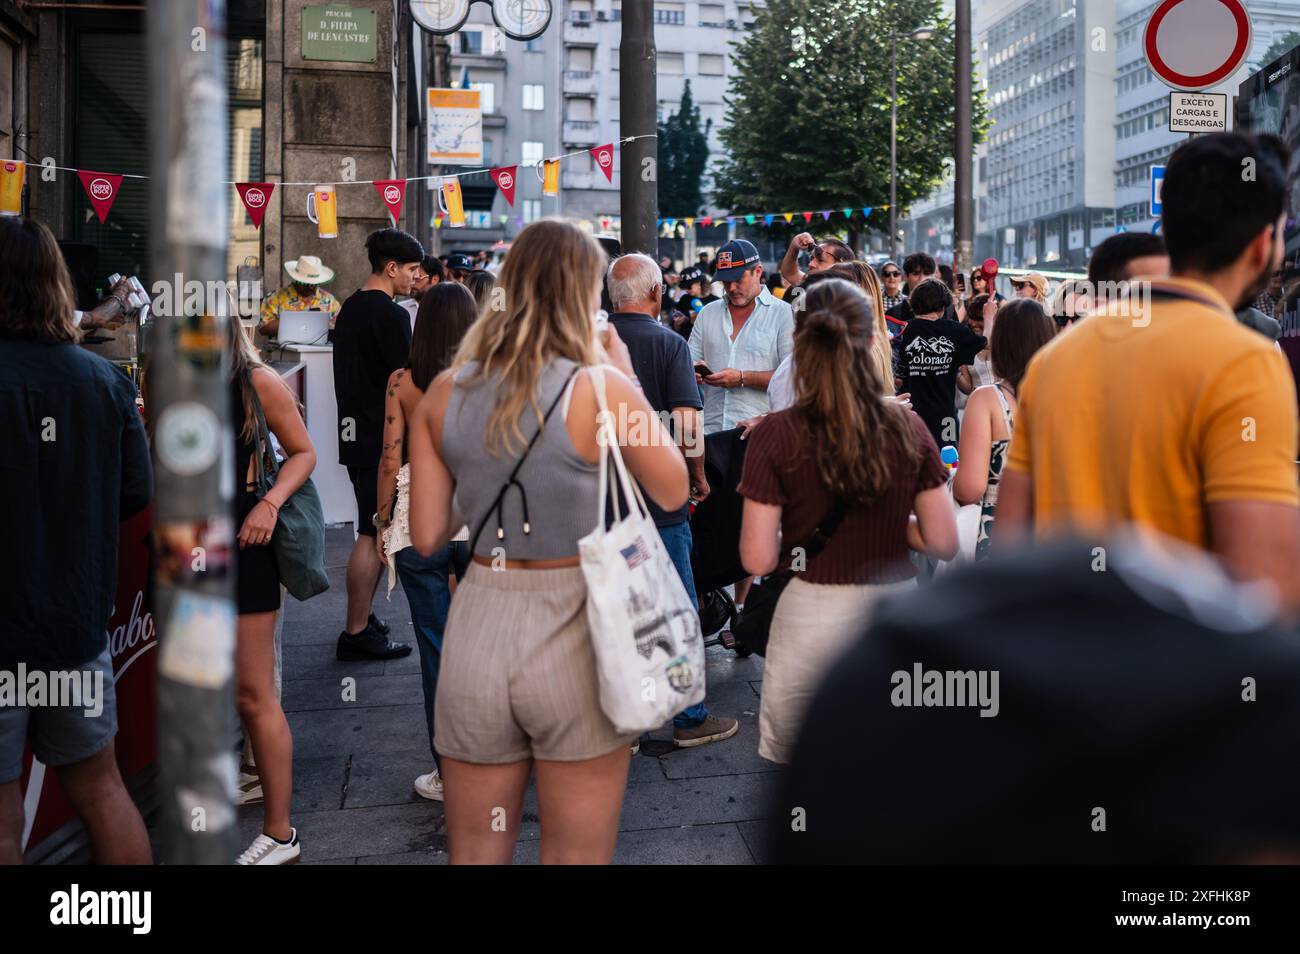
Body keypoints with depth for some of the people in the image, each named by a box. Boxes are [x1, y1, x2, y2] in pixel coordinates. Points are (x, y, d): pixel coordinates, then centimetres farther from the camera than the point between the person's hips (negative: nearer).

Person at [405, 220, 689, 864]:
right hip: (574, 634, -3)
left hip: (477, 626, 4)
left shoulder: (444, 392, 0)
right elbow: (673, 492, 1)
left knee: (474, 853, 20)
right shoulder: (601, 387, -12)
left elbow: (426, 537, 2)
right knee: (577, 856, 15)